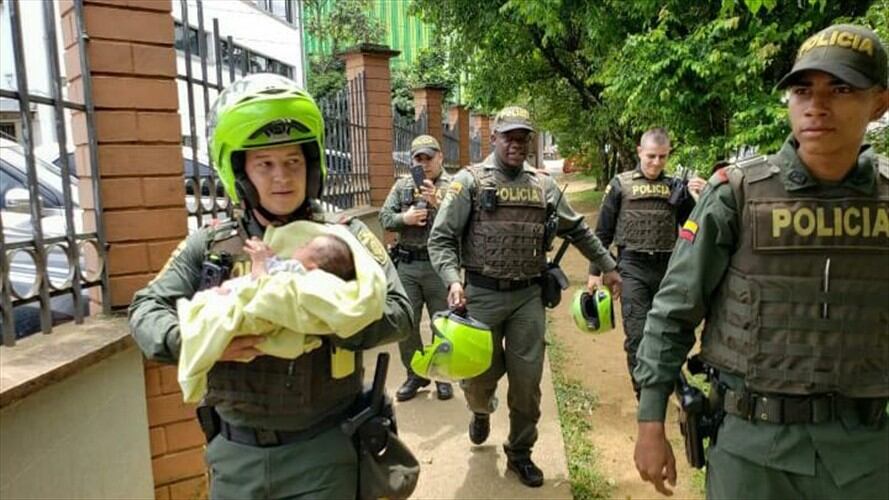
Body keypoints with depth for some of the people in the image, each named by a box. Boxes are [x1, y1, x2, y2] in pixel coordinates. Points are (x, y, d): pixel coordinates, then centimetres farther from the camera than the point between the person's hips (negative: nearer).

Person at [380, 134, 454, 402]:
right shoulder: (402, 185, 11)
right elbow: (384, 217, 5)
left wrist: (438, 203, -24)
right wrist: (405, 218, -13)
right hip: (407, 264, 3)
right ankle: (415, 375, 27)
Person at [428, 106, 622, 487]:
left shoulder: (543, 185, 7)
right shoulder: (470, 181, -4)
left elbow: (577, 230, 18)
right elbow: (441, 238, -7)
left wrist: (607, 266, 17)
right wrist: (452, 280, -21)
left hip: (528, 296, 3)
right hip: (482, 294, -2)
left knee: (527, 381, 7)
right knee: (478, 375, 7)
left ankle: (520, 453, 27)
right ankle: (481, 411, 44)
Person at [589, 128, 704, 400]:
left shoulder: (676, 186, 7)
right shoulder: (621, 185, 2)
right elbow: (603, 232, 4)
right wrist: (595, 270, 3)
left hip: (668, 268, 3)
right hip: (633, 268, -2)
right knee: (638, 334, -6)